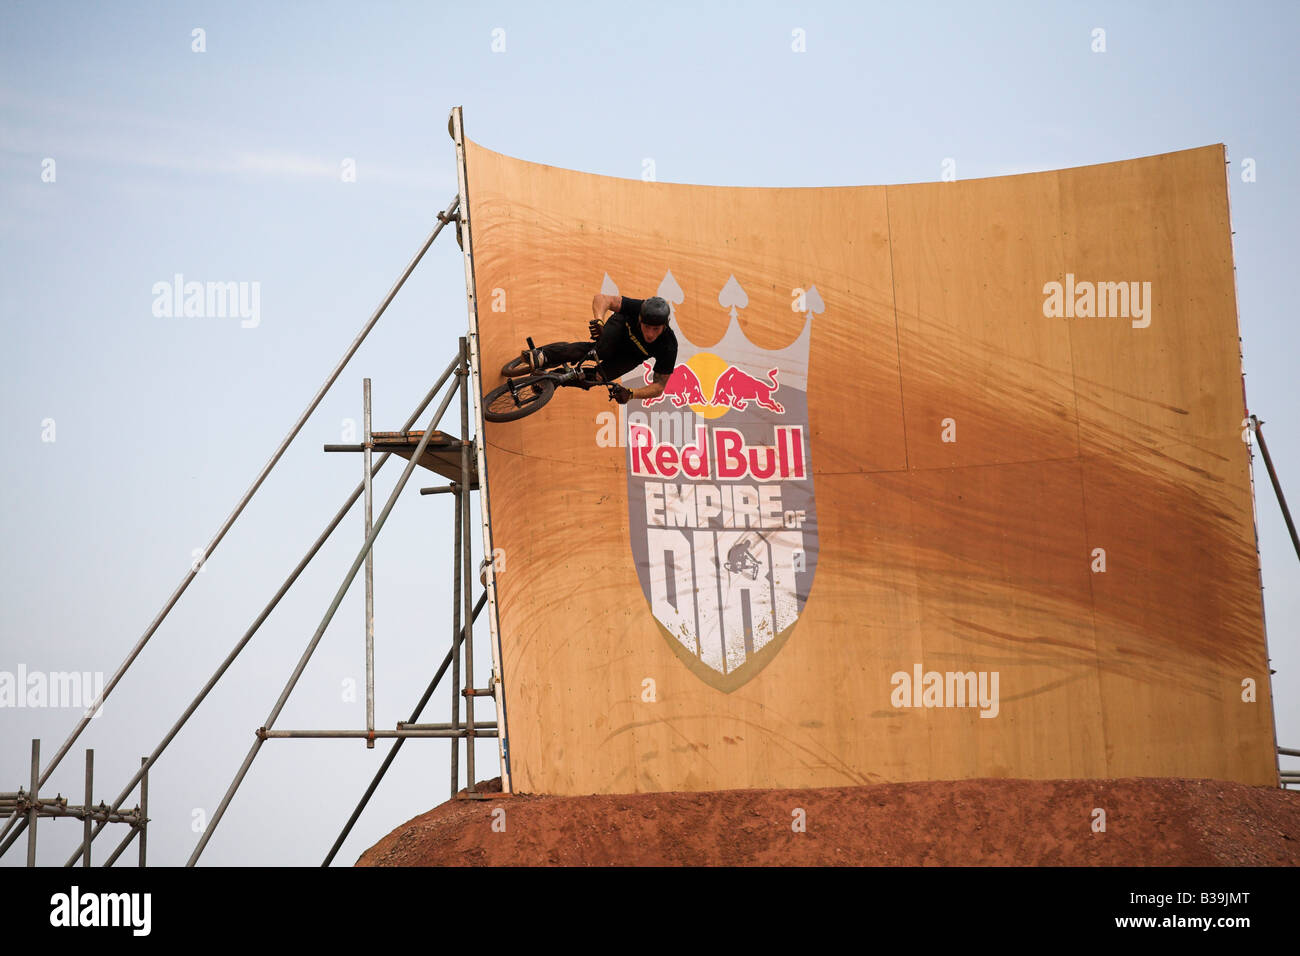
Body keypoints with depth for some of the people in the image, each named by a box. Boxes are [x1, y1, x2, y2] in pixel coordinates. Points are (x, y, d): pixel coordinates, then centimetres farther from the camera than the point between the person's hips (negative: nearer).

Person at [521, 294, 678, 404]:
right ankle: (543, 356, -44)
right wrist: (598, 321, -52)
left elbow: (659, 386, -31)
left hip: (632, 356, 1)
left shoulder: (669, 348, -37)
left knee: (600, 375, -26)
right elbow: (601, 298, -31)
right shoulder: (637, 308, -36)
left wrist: (630, 394, -47)